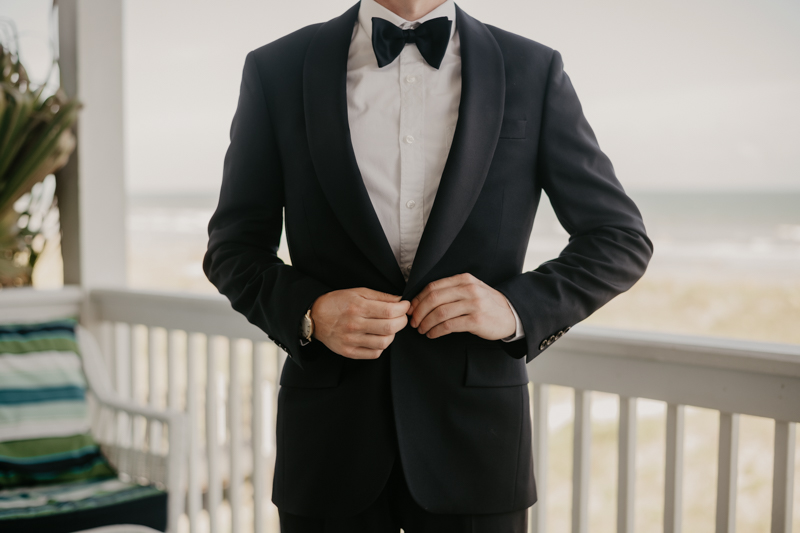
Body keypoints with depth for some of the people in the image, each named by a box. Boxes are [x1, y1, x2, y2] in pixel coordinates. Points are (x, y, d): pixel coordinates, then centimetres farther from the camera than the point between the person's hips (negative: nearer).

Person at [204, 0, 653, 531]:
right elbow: (233, 246, 6)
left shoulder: (535, 71, 0)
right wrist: (307, 311, -14)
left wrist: (519, 307, -13)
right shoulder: (276, 70, 0)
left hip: (475, 434, 0)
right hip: (330, 434, 1)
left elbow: (621, 239, 3)